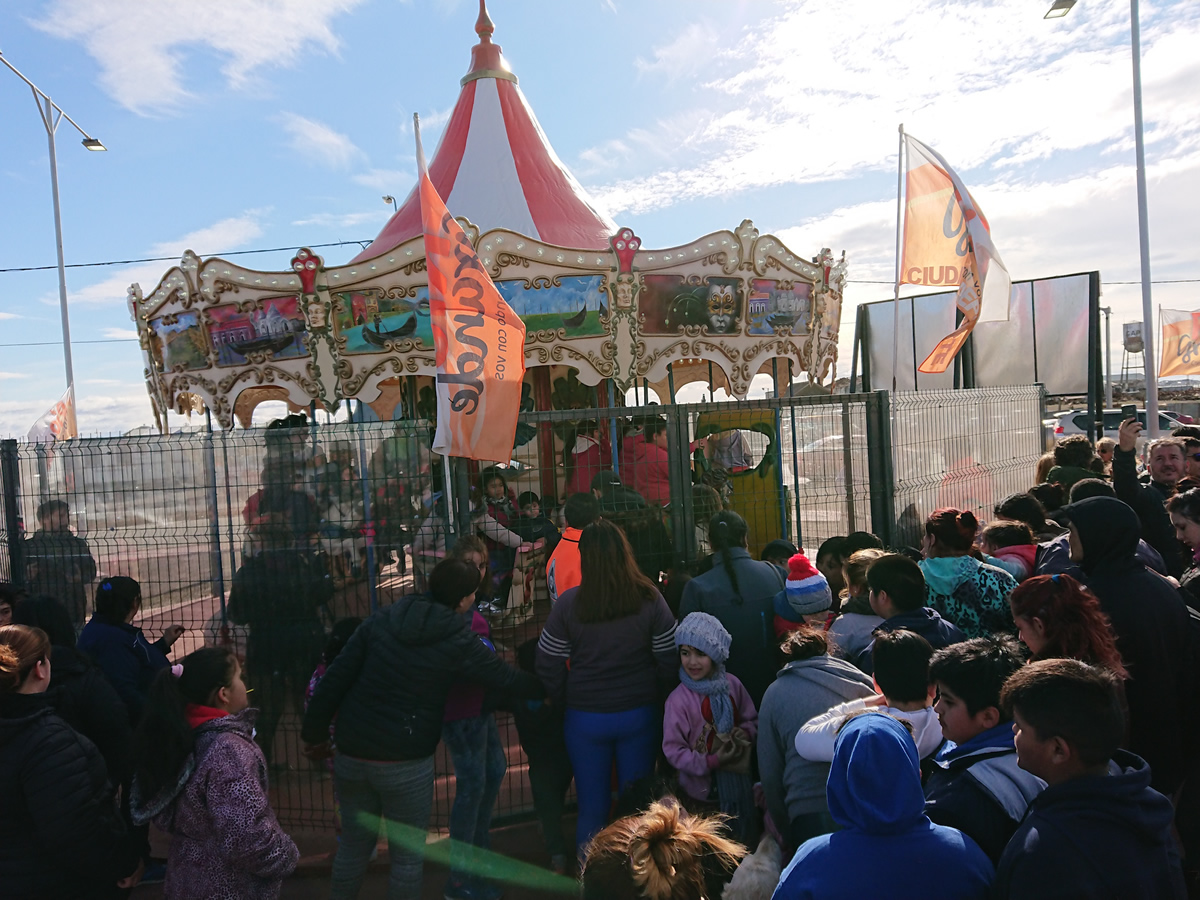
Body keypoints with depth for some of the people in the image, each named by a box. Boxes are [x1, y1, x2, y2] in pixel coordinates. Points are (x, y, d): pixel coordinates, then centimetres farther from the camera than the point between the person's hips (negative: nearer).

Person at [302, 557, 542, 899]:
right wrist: (545, 688, 15)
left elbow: (336, 678, 0)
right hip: (405, 762, -5)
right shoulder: (459, 641, -11)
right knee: (407, 854, 13)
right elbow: (506, 678, -2)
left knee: (353, 844, 22)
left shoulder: (383, 619, 0)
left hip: (351, 753, 5)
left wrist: (315, 731, 10)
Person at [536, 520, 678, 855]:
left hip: (584, 718, 0)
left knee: (591, 808, 15)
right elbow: (669, 661, -6)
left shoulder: (568, 604, -12)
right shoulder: (650, 600, -10)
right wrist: (652, 697, 9)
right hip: (640, 715, 1)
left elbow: (548, 668, -6)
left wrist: (565, 702, 9)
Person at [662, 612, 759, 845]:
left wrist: (745, 732, -14)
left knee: (747, 839, 21)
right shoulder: (678, 700, -19)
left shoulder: (731, 685, -7)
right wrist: (711, 762, -24)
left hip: (740, 777, 4)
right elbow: (673, 750, -16)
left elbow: (753, 720, 7)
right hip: (705, 786, -4)